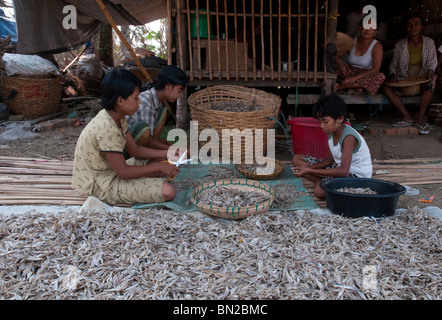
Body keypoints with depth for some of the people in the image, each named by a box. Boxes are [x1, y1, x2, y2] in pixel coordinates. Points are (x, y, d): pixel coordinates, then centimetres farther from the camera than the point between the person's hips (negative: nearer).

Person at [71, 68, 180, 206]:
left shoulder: (118, 117, 1)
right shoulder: (106, 128, -29)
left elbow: (134, 149, 9)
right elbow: (123, 172, -25)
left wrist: (165, 153, -1)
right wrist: (158, 167, -17)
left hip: (112, 170, 9)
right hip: (103, 186, -9)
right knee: (167, 191, -21)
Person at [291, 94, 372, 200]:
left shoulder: (348, 137, -27)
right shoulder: (332, 131, -1)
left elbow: (343, 171, -35)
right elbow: (330, 159, 6)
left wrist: (310, 171, -36)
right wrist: (309, 167, -12)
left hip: (357, 175, -9)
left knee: (320, 191, -37)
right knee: (296, 159, 4)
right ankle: (320, 182, -12)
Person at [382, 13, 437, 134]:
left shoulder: (429, 42, 6)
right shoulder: (399, 45, 7)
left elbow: (432, 61, 1)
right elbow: (394, 64, 10)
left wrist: (429, 71, -22)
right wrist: (393, 74, -12)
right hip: (404, 78, 2)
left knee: (430, 83, -39)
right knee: (386, 85, -29)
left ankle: (420, 118, -29)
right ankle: (407, 117, -29)